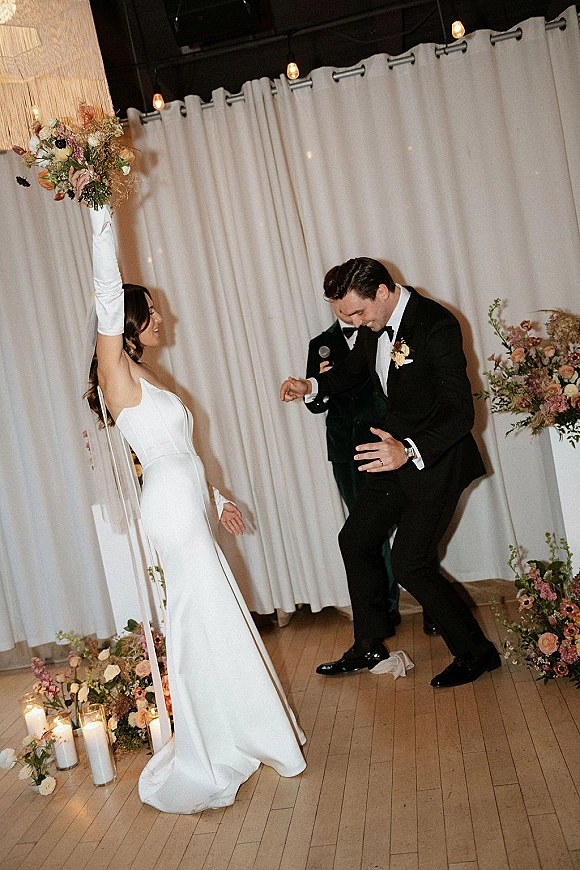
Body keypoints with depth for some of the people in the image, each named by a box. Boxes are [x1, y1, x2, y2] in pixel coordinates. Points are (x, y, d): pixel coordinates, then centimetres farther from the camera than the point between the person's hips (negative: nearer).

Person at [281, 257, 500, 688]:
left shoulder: (437, 325, -25)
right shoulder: (374, 324, 0)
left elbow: (461, 412, -29)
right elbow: (354, 368, 21)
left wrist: (410, 451, -45)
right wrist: (311, 386, 3)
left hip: (435, 458, -9)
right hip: (396, 450, 9)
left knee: (411, 563, -8)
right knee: (356, 539, 14)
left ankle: (476, 652, 14)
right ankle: (369, 648, 30)